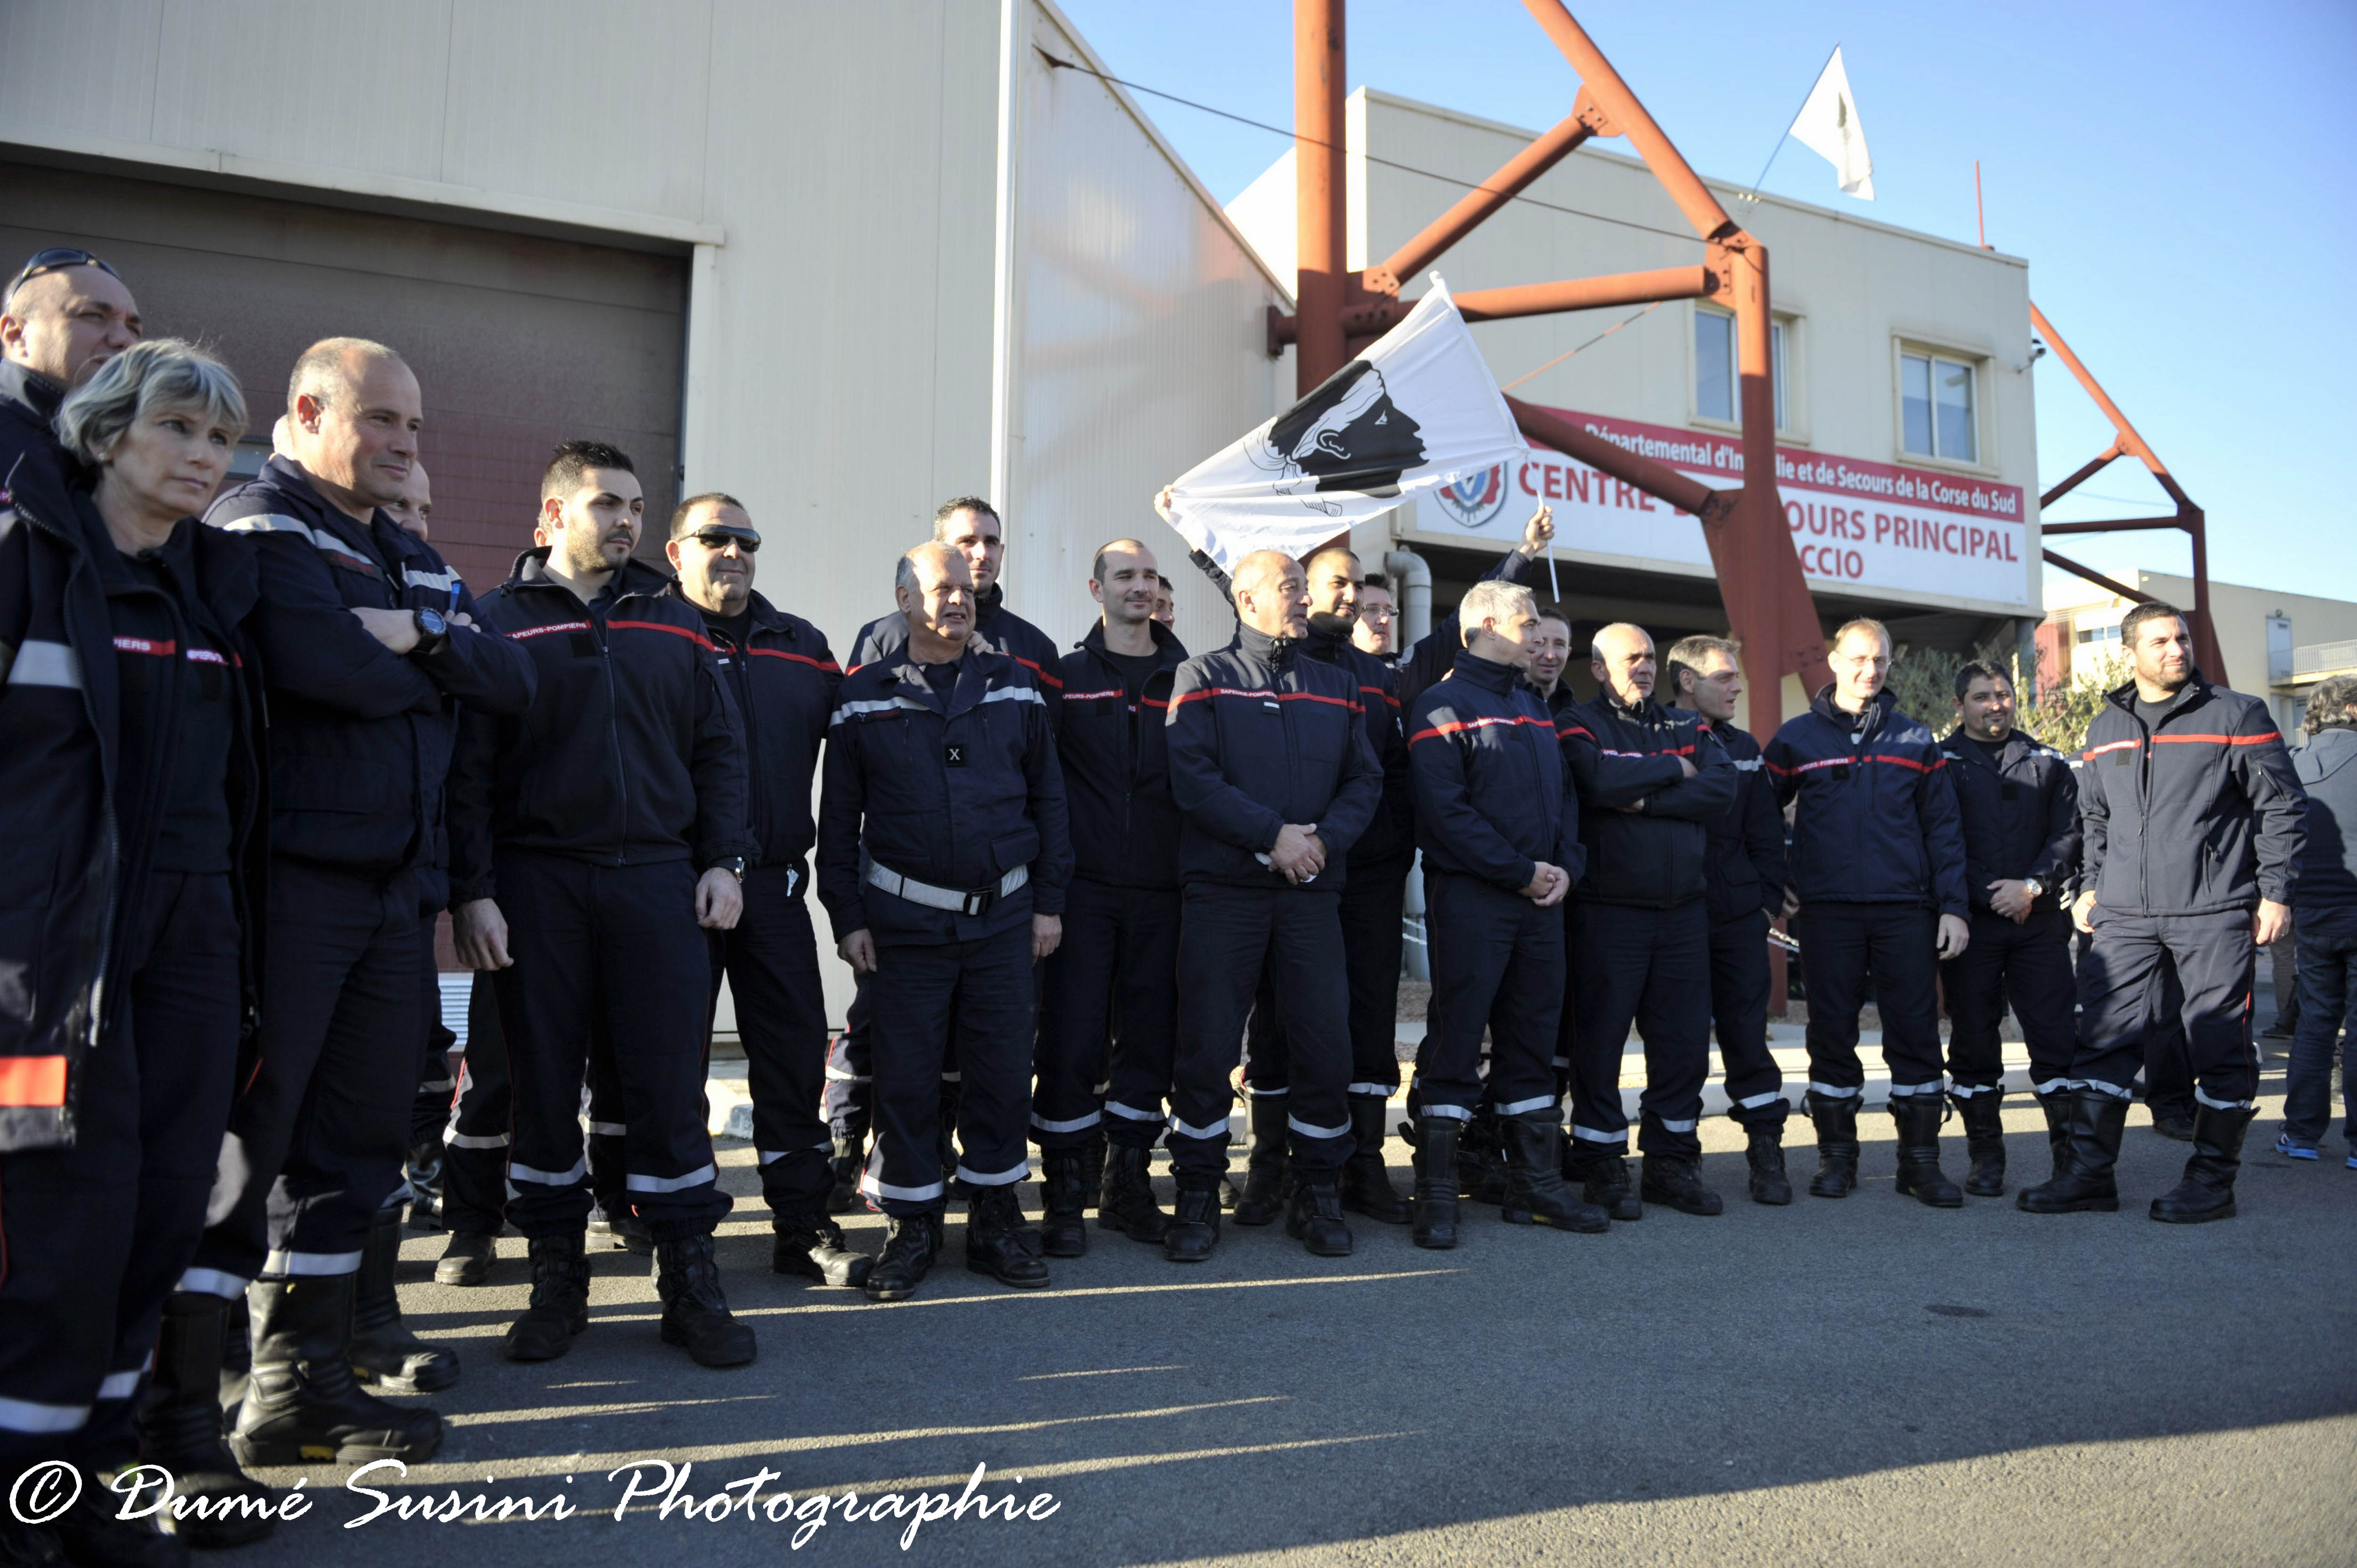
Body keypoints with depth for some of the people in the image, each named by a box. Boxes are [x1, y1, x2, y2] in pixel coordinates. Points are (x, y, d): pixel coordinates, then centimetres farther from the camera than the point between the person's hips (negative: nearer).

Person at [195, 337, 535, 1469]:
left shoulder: (414, 562, 21)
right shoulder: (261, 525, -4)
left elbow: (513, 682, 9)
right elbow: (323, 662, -23)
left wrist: (428, 635, -9)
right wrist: (435, 675, -3)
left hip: (390, 885, 8)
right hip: (286, 877, -8)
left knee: (358, 1129, 12)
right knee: (241, 1130, -4)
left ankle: (307, 1370, 24)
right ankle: (179, 1389, 8)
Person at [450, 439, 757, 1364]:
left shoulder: (672, 620, 12)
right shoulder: (498, 620, 3)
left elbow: (718, 747, 12)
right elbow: (467, 767, -1)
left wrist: (722, 861, 3)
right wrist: (471, 890, -8)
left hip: (658, 879, 2)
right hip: (537, 882, -1)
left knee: (669, 1082, 2)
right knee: (543, 1082, 7)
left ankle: (689, 1282, 12)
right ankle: (557, 1280, 21)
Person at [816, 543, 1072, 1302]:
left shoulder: (1014, 688, 6)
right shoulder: (864, 698, 2)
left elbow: (1048, 799, 9)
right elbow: (839, 818, 4)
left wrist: (1049, 900, 5)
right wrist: (846, 916, -1)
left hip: (1003, 918, 2)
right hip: (905, 919, -1)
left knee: (1004, 1070, 6)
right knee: (906, 1076, 4)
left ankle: (995, 1219, 22)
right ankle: (911, 1225, 20)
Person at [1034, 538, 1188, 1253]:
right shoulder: (1066, 676, 4)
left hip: (1162, 891, 2)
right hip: (1085, 888, -2)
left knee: (1149, 1036, 9)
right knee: (1072, 1039, -1)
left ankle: (1127, 1183, 23)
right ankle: (1065, 1193, 11)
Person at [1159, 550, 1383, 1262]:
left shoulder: (1337, 686, 16)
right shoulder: (1204, 677, 3)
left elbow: (1365, 781, 9)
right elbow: (1192, 779, -9)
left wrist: (1323, 838, -9)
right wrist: (1273, 835, -15)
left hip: (1312, 891, 4)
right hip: (1223, 889, -3)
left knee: (1326, 1043, 2)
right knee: (1206, 1046, -1)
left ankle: (1317, 1195, 18)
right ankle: (1198, 1197, 13)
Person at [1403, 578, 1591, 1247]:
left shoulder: (1532, 706, 19)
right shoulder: (1443, 705, -6)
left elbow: (1564, 794, 17)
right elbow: (1445, 809, -16)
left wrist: (1565, 867, 0)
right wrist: (1521, 873, -15)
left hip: (1541, 897, 8)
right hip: (1471, 896, -8)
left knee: (1534, 1039, 12)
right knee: (1456, 1038, -4)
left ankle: (1536, 1185, 21)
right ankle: (1437, 1197, 4)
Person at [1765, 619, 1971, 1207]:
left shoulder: (1915, 740, 10)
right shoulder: (1797, 738, 5)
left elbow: (1943, 829, 8)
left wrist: (1953, 906, 1)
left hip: (1905, 909, 1)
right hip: (1827, 910, -1)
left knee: (1916, 1030, 2)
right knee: (1832, 1031, 4)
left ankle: (1920, 1160, 12)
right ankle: (1836, 1155, 16)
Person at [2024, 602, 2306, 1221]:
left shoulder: (2236, 716, 1)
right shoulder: (2105, 727, 14)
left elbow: (2281, 807, 0)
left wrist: (2275, 891, -5)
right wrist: (2091, 885, 15)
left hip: (2214, 914, -4)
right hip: (2123, 915, 4)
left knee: (2219, 1045, 2)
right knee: (2103, 1039, 1)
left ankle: (2212, 1180, 12)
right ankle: (2090, 1173, 7)